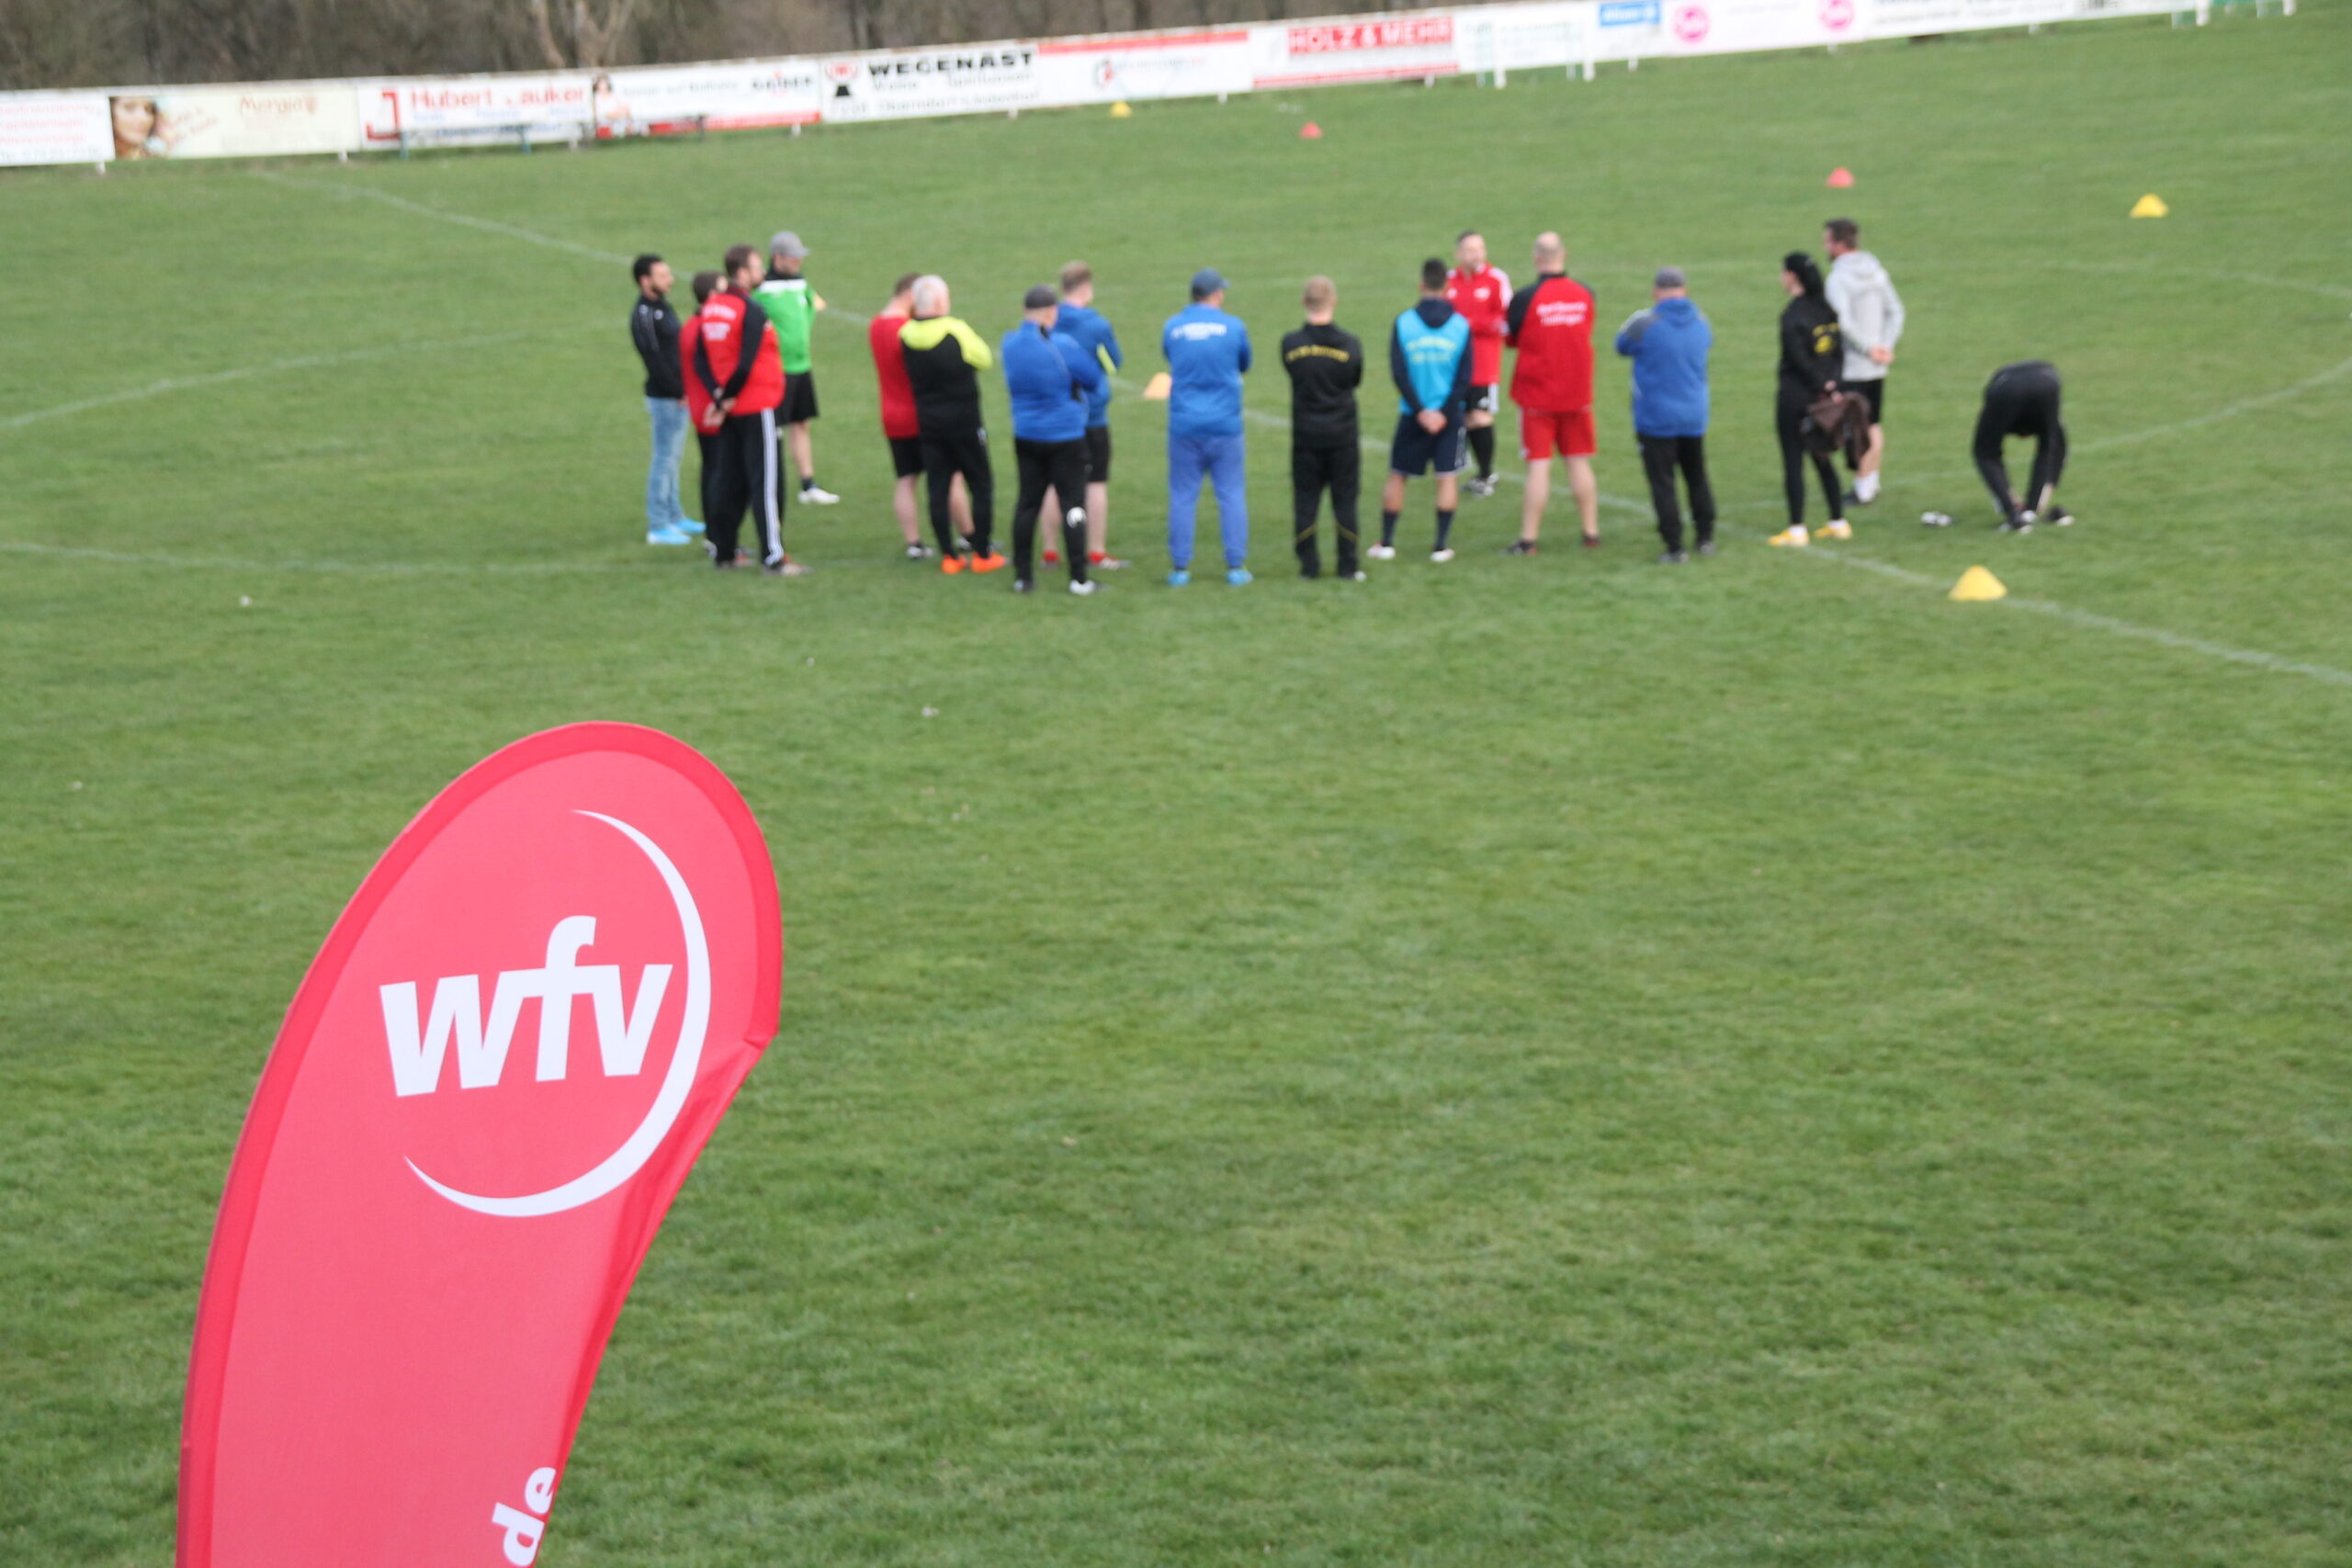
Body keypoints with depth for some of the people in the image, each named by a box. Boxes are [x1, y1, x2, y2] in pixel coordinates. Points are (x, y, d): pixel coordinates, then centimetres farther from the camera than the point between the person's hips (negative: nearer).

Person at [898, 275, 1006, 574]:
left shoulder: (906, 335, -5)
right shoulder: (956, 331, -15)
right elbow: (986, 359, -1)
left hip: (928, 423, 4)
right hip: (964, 423, -3)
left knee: (937, 490, 7)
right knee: (981, 485, 8)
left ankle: (948, 556, 8)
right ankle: (982, 554, 9)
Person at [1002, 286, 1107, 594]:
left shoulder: (1010, 344, -3)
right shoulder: (1062, 345, -18)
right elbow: (1094, 378, -9)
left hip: (1026, 437, 5)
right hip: (1066, 437, -5)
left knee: (1027, 503, 12)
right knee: (1072, 503, 2)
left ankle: (1022, 575, 14)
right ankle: (1078, 579, 2)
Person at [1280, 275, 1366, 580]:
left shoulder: (1291, 344, -9)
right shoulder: (1350, 344, -10)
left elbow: (1291, 371, 5)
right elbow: (1356, 380, 4)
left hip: (1305, 434, 0)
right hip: (1342, 433, 0)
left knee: (1305, 500, 9)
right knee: (1344, 500, 6)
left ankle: (1308, 563, 8)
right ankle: (1348, 567, 8)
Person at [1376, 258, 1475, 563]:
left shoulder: (1404, 322, -5)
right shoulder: (1461, 324, -4)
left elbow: (1398, 374, -9)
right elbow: (1464, 377, -8)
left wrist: (1420, 410, -7)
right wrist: (1445, 413, -8)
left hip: (1413, 414, 0)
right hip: (1449, 414, 0)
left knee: (1397, 475, 11)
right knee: (1447, 477, 7)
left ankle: (1386, 542, 12)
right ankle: (1442, 544, 3)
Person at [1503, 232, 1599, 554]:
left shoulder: (1526, 299, -15)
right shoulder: (1585, 295, -3)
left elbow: (1509, 337, -1)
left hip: (1537, 395, -3)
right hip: (1578, 394, 3)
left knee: (1538, 466, -2)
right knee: (1580, 462, 12)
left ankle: (1528, 539, 0)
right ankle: (1591, 531, 16)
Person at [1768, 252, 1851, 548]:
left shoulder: (1793, 316, -16)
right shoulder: (1827, 309, 7)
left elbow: (1800, 360, -16)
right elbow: (1839, 352, 7)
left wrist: (1823, 386, -8)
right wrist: (1831, 384, 0)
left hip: (1796, 396, -7)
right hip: (1822, 398, 7)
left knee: (1792, 461, -1)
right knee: (1822, 458, 17)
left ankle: (1797, 529, 1)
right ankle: (1838, 522, 19)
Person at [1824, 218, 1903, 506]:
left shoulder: (1839, 279, -15)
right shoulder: (1876, 272, 8)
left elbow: (1844, 323, -25)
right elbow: (1896, 312, 9)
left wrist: (1870, 349, -16)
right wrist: (1885, 346, 1)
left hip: (1851, 367, -8)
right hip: (1877, 367, 8)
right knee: (1873, 426, 15)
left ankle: (1862, 489, 2)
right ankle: (1871, 485, 22)